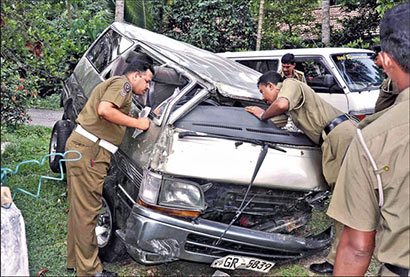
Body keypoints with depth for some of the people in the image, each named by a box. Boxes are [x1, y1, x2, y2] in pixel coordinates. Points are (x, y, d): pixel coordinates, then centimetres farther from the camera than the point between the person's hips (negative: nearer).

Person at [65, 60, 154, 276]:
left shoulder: (114, 84, 27)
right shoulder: (122, 83, -5)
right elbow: (104, 110, -21)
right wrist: (137, 123, -13)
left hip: (80, 147, 11)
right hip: (89, 150, -11)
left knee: (80, 208, 15)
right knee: (87, 209, -6)